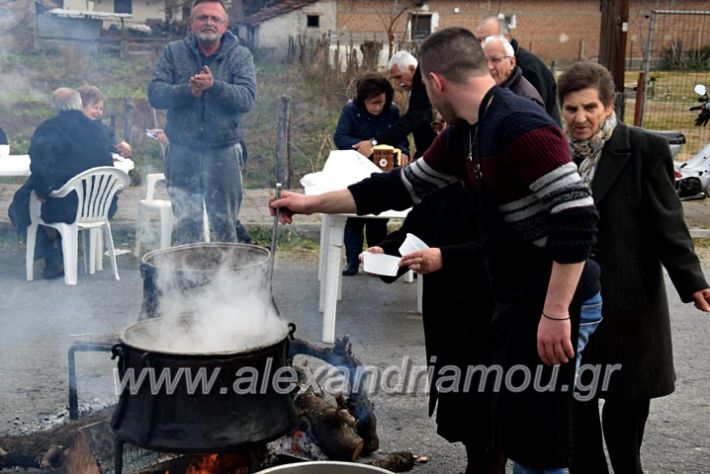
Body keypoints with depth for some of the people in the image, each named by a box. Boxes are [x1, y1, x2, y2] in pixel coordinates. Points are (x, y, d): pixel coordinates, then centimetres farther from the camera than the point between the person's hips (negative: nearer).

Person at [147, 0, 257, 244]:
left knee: (224, 225, 9)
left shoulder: (240, 56, 1)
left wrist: (214, 85, -27)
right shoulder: (173, 52, 5)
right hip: (182, 153, 1)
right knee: (186, 226, 8)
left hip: (223, 153, -1)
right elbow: (154, 93, -5)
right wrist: (187, 90, -21)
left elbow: (247, 98, -12)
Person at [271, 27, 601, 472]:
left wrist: (556, 313, -26)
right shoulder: (462, 135, 8)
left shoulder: (521, 126, -22)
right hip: (516, 297, 9)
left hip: (555, 304, -9)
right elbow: (402, 186, 16)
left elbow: (578, 216, -27)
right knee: (515, 429, 20)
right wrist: (312, 203, 17)